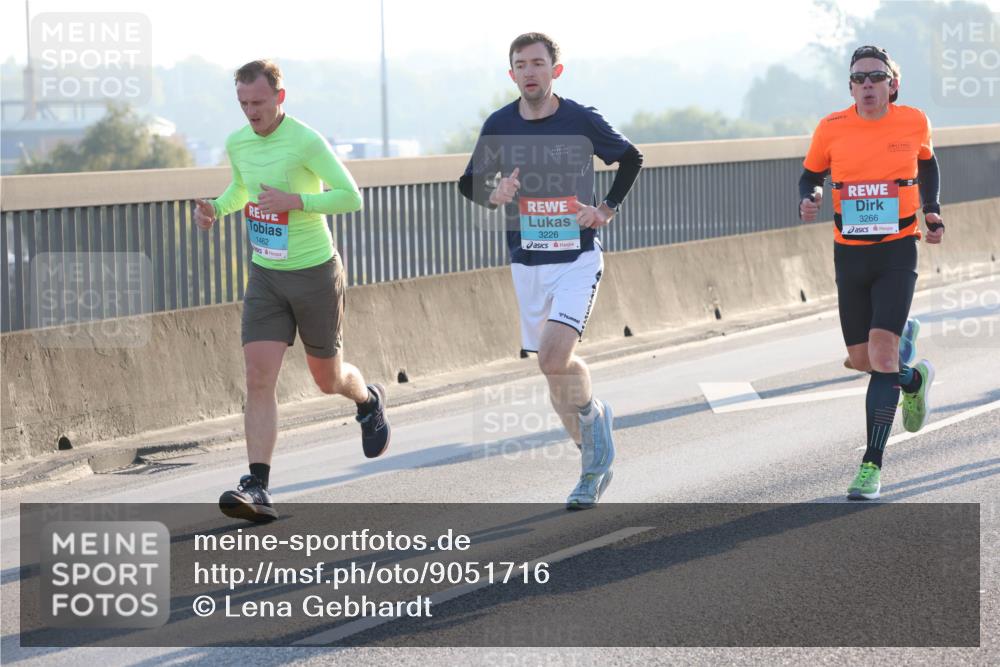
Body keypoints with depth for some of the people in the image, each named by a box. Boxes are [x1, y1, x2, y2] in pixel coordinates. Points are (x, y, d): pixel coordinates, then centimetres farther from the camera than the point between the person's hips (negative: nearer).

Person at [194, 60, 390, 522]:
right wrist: (216, 208, 2)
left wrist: (294, 200, -28)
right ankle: (257, 488, -17)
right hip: (265, 277, 4)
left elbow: (352, 197, -17)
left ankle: (369, 402, 50)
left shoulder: (306, 141, -17)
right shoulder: (237, 143, 2)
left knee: (327, 377, 12)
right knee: (258, 378, -12)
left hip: (315, 273, -4)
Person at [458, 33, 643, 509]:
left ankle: (592, 413, 8)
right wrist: (494, 194, -12)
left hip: (578, 259, -3)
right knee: (556, 368, 8)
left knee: (555, 360, -22)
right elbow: (469, 182, 11)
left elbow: (631, 158, 10)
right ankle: (594, 462, 26)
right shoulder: (500, 126, 0)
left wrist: (607, 209, -1)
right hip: (527, 264, 4)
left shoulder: (580, 121, -6)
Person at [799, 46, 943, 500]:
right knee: (861, 358, 9)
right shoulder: (832, 129, -5)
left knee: (881, 348, -17)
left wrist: (932, 210, 9)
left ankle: (872, 465, -14)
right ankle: (914, 379, 46)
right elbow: (811, 174, 8)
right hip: (850, 254, 3)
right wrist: (808, 199, -13)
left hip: (897, 251, -2)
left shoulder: (913, 122, -3)